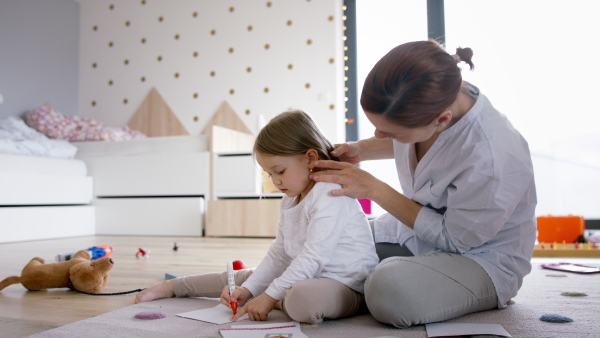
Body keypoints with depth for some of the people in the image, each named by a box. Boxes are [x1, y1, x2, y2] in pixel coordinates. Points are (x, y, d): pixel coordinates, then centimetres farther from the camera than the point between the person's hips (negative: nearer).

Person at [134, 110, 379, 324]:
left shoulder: (330, 195, -19)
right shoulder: (290, 201, 10)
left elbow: (314, 257, -26)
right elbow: (278, 254, 11)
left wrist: (270, 296, -23)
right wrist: (247, 290, 0)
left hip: (345, 286, -8)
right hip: (304, 279, 8)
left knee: (303, 298, -40)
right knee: (243, 278, 11)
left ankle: (280, 301, -5)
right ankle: (173, 286, 30)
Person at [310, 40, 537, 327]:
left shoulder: (491, 160, -37)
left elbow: (455, 238, -22)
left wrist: (374, 189, -23)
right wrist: (360, 149, -9)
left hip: (478, 256, -6)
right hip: (417, 229, 6)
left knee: (390, 293, -35)